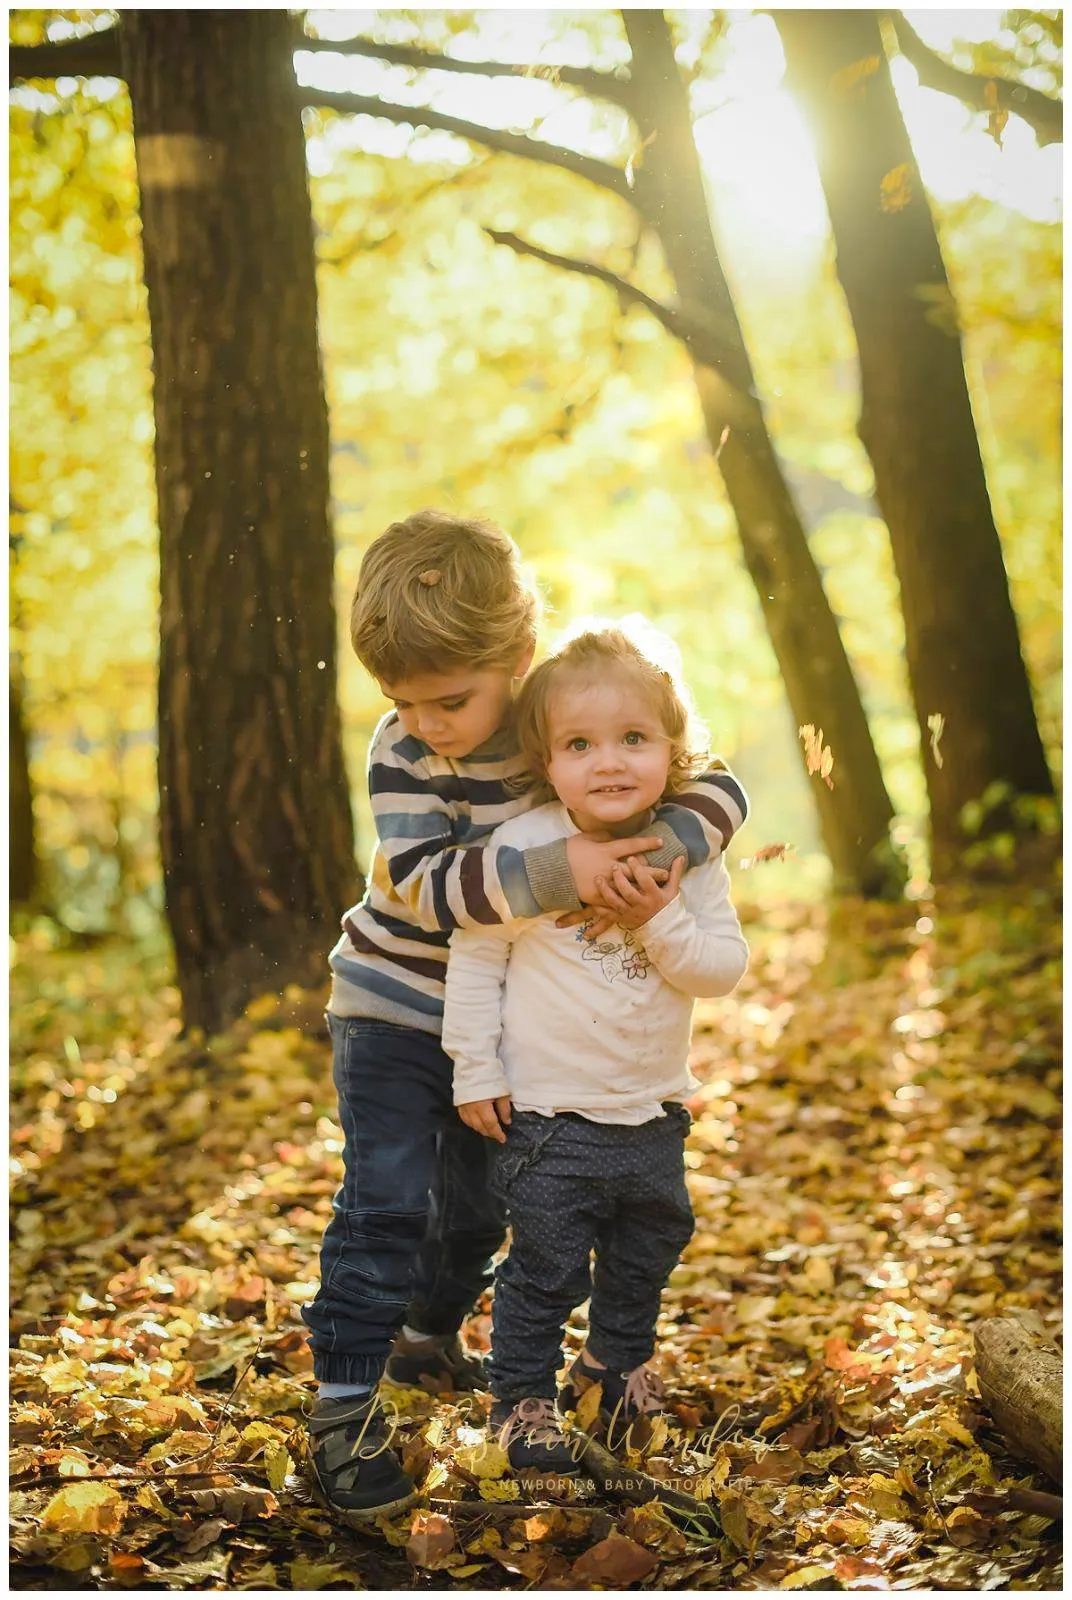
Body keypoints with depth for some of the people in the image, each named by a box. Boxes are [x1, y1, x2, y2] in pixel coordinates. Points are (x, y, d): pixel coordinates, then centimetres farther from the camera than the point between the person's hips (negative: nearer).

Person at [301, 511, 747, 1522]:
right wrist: (555, 872, -43)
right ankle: (343, 1404, 2)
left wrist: (663, 849, -37)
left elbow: (714, 784, -16)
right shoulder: (403, 755, -21)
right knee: (384, 1204, -9)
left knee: (479, 1204, 18)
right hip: (394, 1009, -4)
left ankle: (427, 1337, 42)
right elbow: (427, 885, -31)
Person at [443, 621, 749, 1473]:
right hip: (547, 1115, -4)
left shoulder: (689, 852, -7)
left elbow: (725, 966, -8)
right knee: (546, 1266, 2)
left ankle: (620, 1358, 48)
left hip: (655, 1111, 4)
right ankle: (522, 1395, 23)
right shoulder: (521, 847, -16)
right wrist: (475, 1070, -8)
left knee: (648, 1250, 23)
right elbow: (474, 955, -8)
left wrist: (660, 921, -25)